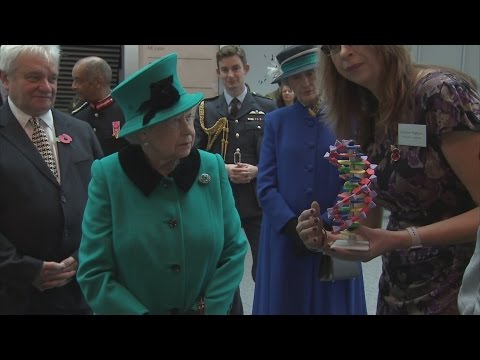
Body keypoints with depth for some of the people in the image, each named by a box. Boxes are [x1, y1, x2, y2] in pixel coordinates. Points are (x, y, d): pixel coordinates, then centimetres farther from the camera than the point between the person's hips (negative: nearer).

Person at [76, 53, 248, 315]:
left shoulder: (213, 168, -8)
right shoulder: (108, 177, -15)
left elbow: (234, 251, -4)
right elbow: (94, 273, -13)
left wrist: (206, 308, -12)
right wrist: (143, 312, -18)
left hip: (208, 309, 2)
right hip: (132, 309, -2)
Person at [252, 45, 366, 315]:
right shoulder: (276, 121, 2)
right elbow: (266, 185, -2)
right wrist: (293, 226, -13)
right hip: (285, 237, 1)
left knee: (333, 303, 11)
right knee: (285, 302, 10)